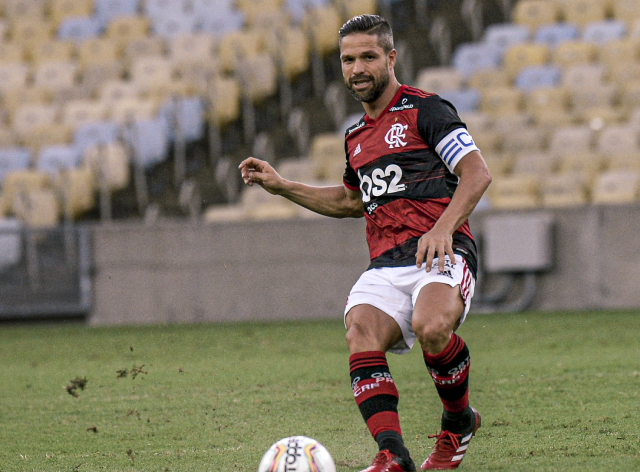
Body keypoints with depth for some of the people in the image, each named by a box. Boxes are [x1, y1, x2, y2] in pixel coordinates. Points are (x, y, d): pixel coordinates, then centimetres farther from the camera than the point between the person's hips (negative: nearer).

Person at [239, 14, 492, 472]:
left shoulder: (424, 109, 1)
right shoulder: (356, 136, 23)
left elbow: (477, 172, -8)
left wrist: (444, 227, -22)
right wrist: (282, 186, 33)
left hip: (441, 254, -6)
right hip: (385, 266, 6)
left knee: (430, 327, -35)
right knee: (362, 335, -26)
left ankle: (458, 422, -5)